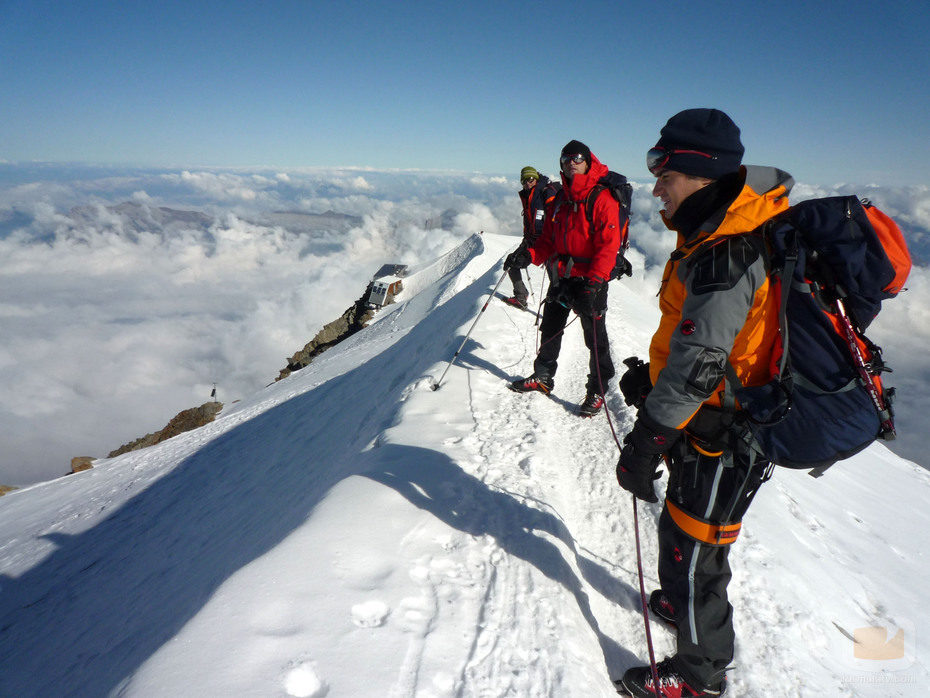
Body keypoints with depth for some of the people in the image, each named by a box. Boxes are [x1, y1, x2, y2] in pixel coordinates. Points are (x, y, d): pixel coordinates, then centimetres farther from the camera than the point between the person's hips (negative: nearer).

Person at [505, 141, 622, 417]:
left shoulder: (602, 198, -11)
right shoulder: (560, 199, 13)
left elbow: (609, 245, -18)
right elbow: (549, 239, 14)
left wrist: (594, 282, -27)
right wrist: (529, 255, -5)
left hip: (591, 280, -7)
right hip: (562, 276, 7)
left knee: (595, 336, -1)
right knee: (550, 327, 16)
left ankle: (597, 392, 12)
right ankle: (543, 376, 34)